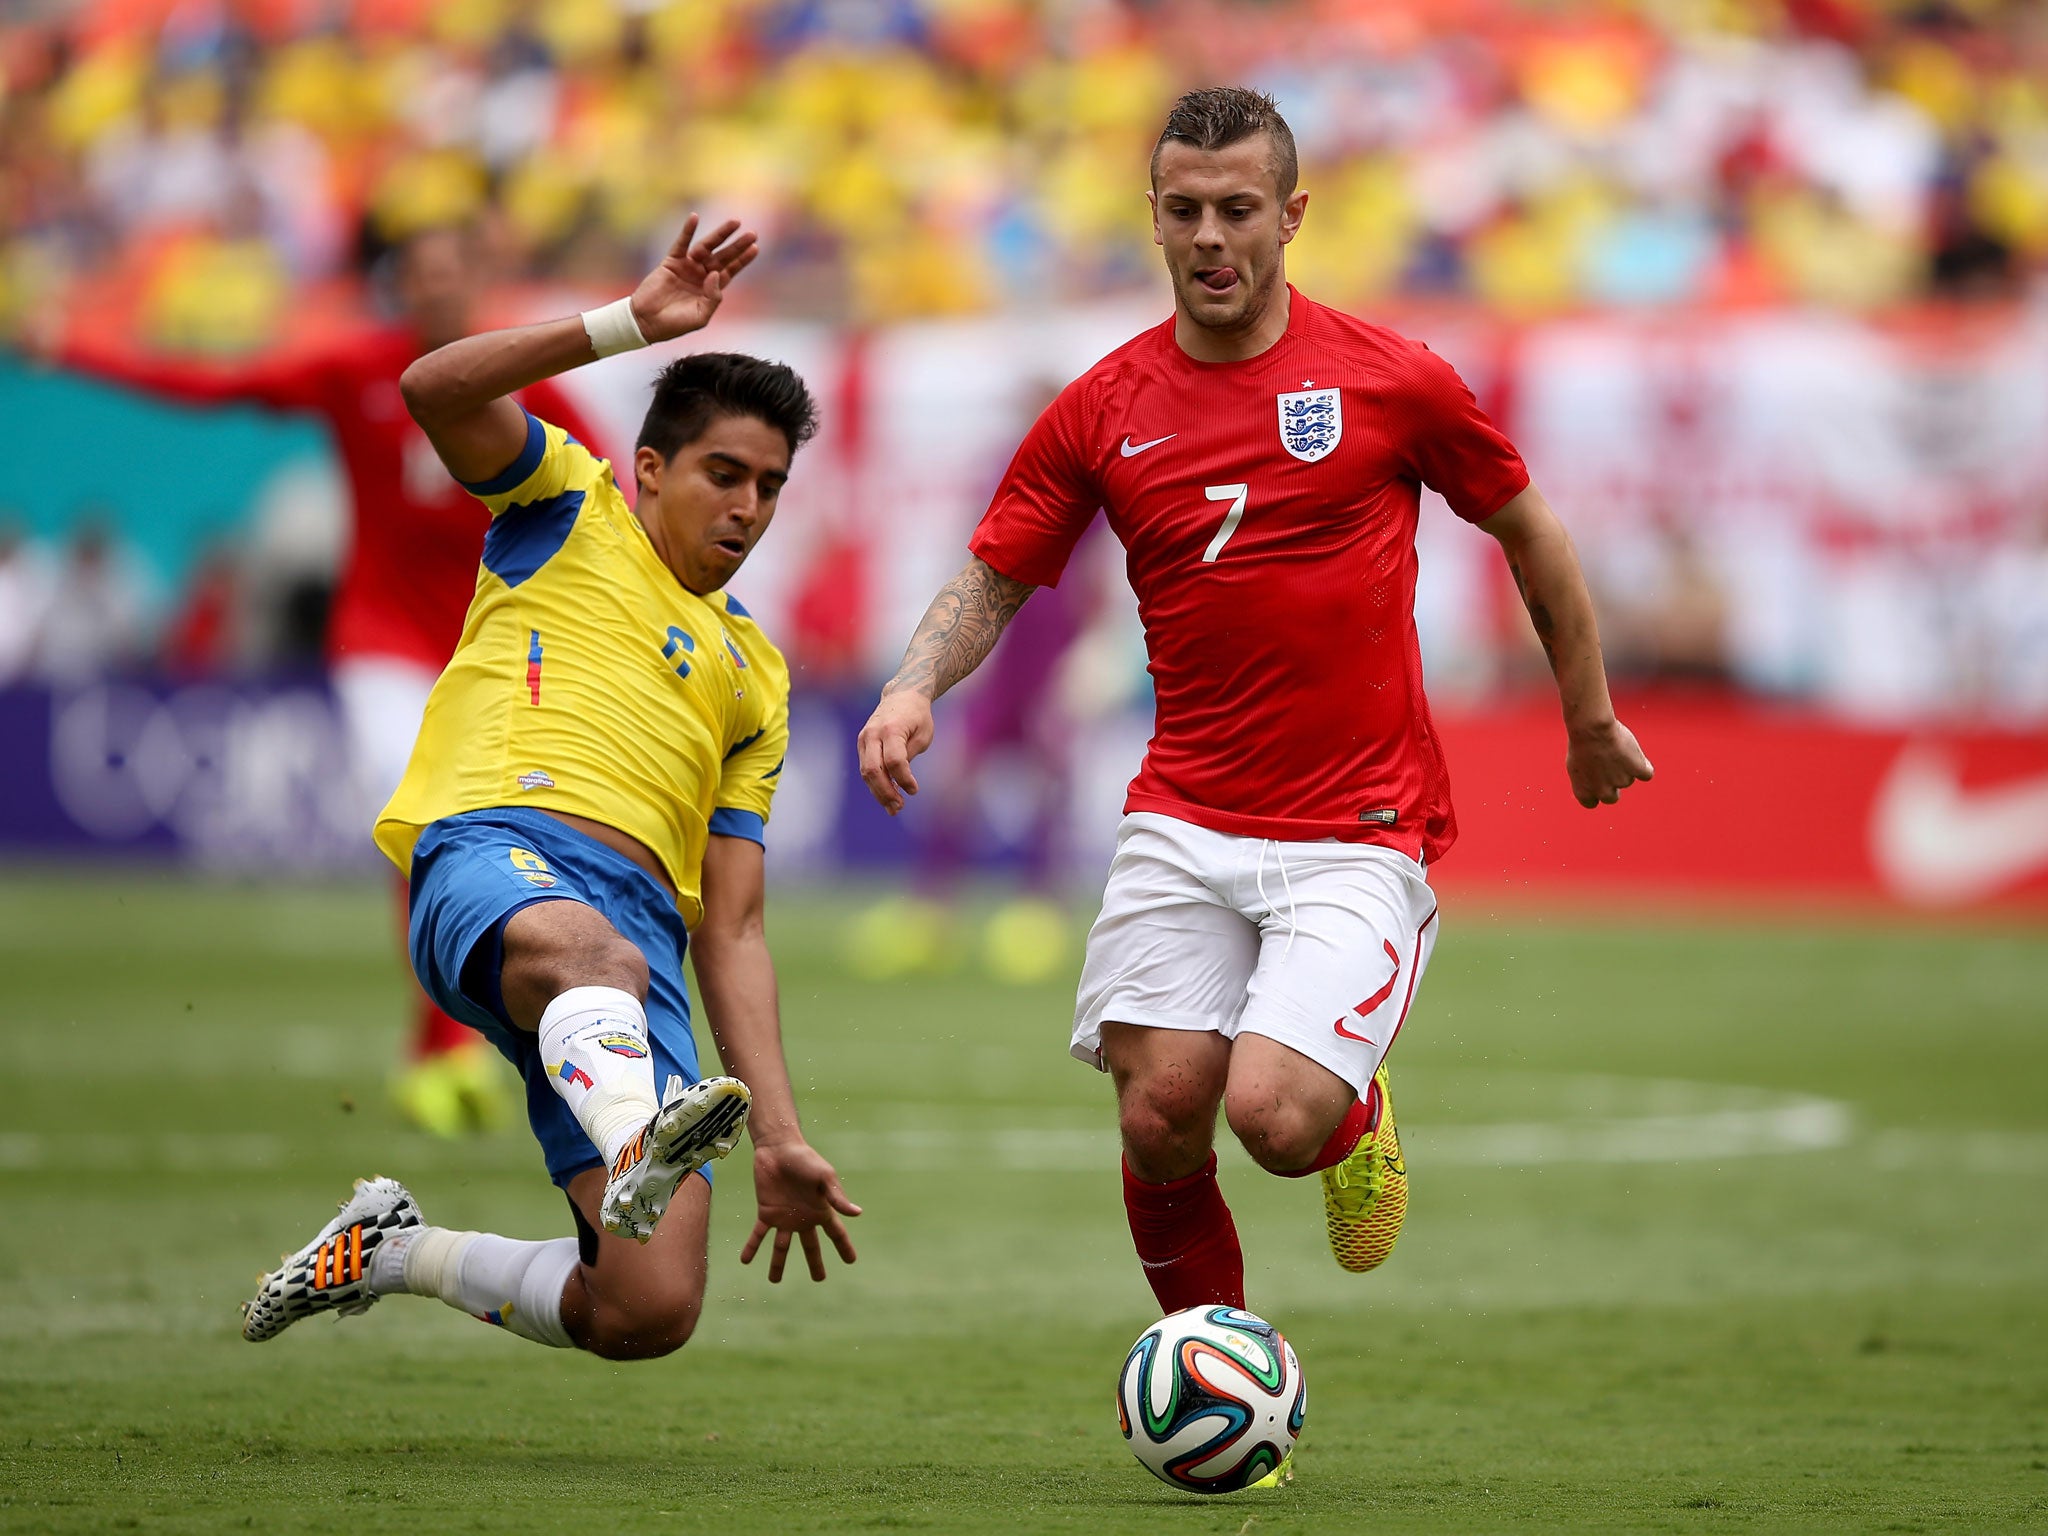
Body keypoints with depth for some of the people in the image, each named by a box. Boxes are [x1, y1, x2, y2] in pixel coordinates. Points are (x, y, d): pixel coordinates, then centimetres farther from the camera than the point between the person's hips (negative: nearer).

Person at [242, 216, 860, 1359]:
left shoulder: (756, 675, 32)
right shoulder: (574, 511, 23)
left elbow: (732, 932, 25)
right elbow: (436, 389, 1)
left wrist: (781, 1136, 14)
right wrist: (631, 325, -1)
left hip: (642, 917, 4)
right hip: (494, 848, -4)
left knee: (650, 1314, -14)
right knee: (584, 946, -44)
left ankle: (398, 1251, 13)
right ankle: (635, 1148, -74)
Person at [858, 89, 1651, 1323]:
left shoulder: (1391, 380, -2)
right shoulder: (1102, 412, 4)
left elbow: (1529, 532, 11)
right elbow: (994, 580, 9)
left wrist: (1591, 722, 19)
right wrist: (913, 691, -12)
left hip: (1362, 828, -3)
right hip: (1184, 824, 3)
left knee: (1275, 1116, -19)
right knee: (1160, 1115, -9)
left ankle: (1355, 1108, 19)